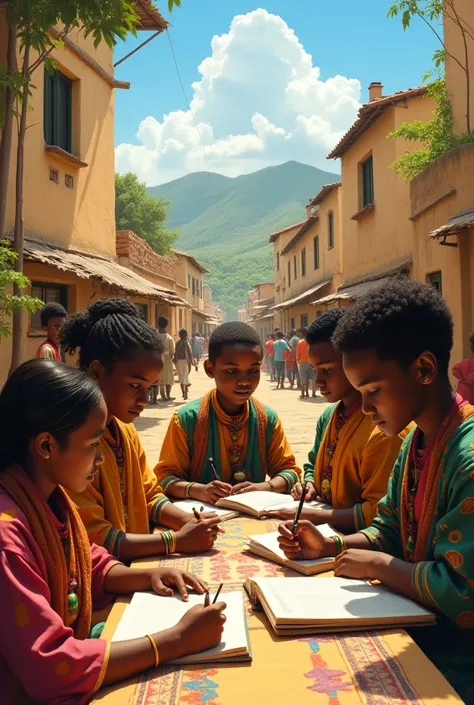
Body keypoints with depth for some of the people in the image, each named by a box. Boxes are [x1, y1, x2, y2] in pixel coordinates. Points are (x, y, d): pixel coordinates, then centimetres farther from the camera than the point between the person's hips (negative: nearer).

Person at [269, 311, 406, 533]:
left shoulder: (384, 430, -19)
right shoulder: (328, 416, 5)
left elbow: (377, 513, -19)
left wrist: (317, 514, -17)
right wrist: (309, 485, 2)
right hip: (322, 531, 7)